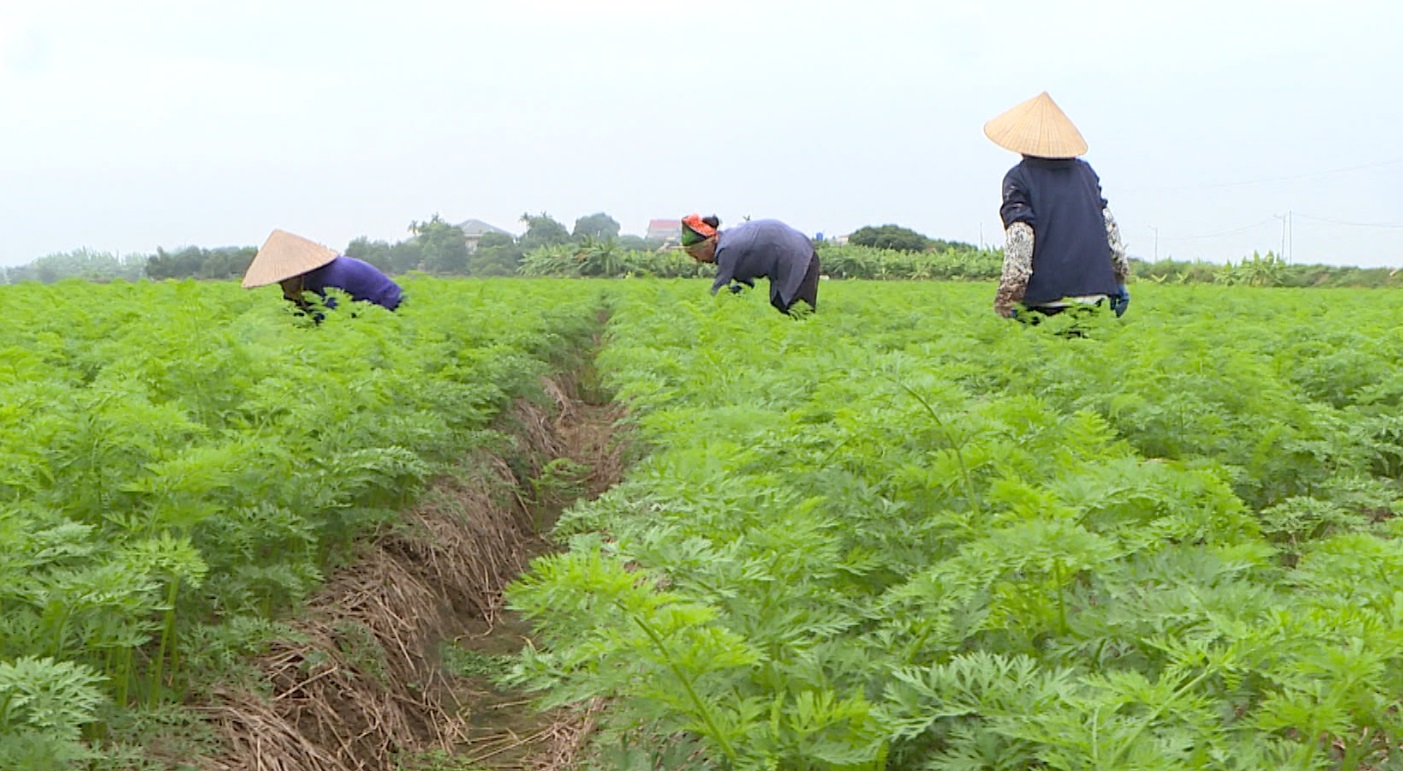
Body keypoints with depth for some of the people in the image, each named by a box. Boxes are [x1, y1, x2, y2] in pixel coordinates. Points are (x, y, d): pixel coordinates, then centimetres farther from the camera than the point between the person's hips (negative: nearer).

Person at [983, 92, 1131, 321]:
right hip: (1093, 291, 5)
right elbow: (1109, 226, 16)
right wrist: (1119, 279, 24)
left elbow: (1019, 237, -11)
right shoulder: (1086, 172, 16)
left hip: (1045, 298, -5)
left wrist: (1006, 297, -11)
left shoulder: (1019, 178, -1)